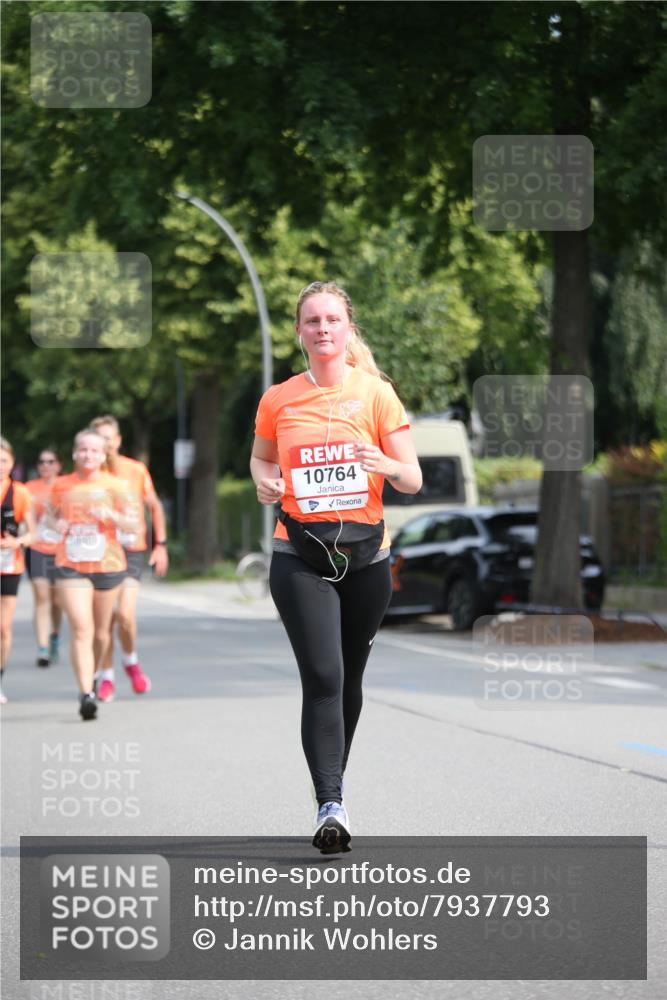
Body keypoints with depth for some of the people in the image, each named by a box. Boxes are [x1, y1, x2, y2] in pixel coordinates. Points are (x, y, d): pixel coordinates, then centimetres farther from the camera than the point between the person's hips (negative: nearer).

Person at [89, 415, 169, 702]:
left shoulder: (137, 471, 1)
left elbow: (155, 506, 12)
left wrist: (160, 544, 7)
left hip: (131, 551, -1)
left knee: (125, 615, -16)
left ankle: (131, 660, 12)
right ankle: (105, 676, 16)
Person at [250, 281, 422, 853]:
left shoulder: (376, 393, 1)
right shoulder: (278, 400, 4)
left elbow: (413, 480, 1)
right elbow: (260, 458, 22)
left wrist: (386, 464, -21)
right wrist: (265, 480, -1)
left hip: (366, 554, 1)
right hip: (299, 557, -1)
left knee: (349, 679, 11)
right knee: (323, 677, -15)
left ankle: (333, 781, 32)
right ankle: (331, 806, -19)